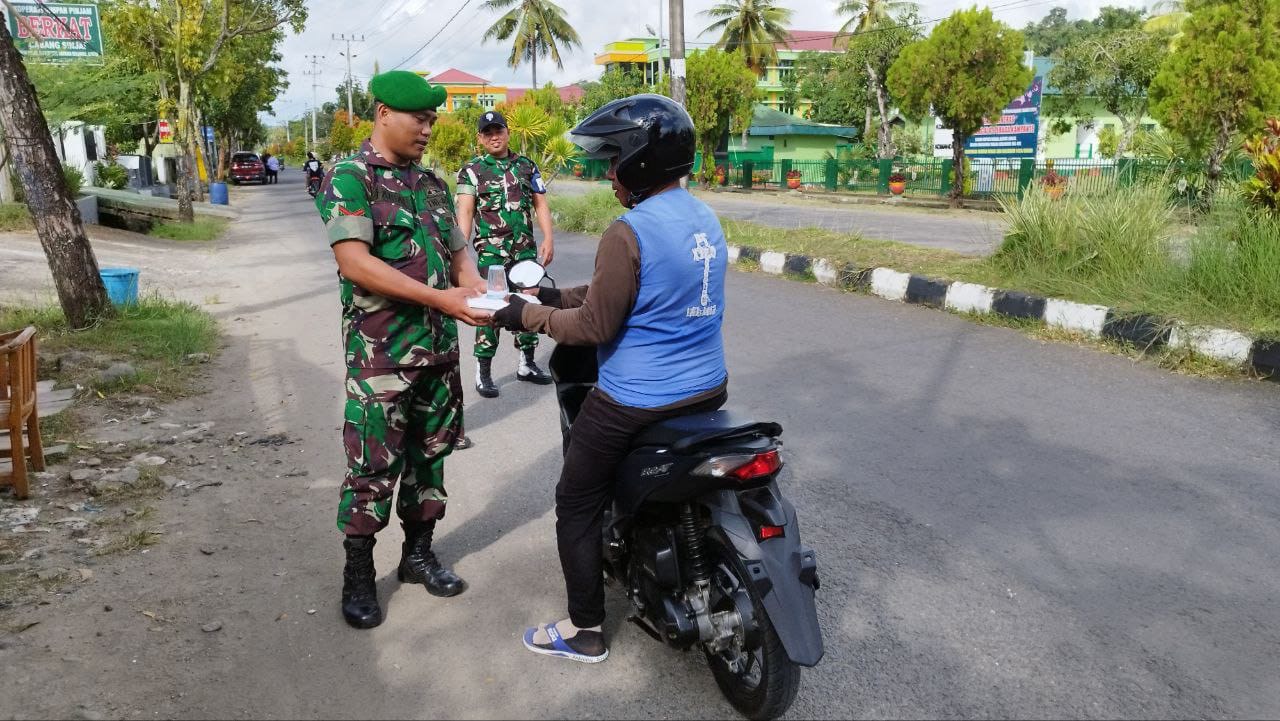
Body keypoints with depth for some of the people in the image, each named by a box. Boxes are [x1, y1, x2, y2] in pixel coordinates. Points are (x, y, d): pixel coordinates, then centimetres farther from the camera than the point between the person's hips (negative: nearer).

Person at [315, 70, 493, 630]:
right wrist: (440, 298, -25)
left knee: (430, 453, 15)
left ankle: (418, 553, 31)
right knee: (373, 466, -1)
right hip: (380, 352, -7)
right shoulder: (350, 178, -9)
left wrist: (473, 282, -9)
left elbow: (458, 249, 17)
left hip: (439, 347, 7)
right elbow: (354, 262, -20)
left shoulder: (432, 183, 13)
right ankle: (358, 575, 15)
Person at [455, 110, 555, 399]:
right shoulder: (472, 169, 1)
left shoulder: (526, 166, 11)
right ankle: (483, 372, 4)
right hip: (491, 250, -4)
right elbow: (464, 211, -7)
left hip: (526, 248, 4)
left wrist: (548, 238, -2)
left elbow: (540, 204, 11)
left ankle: (527, 364, 23)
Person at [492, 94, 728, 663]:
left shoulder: (629, 233, -21)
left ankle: (585, 631, 19)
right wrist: (562, 296, 15)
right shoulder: (705, 218, 7)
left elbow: (596, 326, -18)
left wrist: (529, 316, -5)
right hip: (708, 389, 9)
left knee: (577, 506, 9)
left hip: (635, 402, -9)